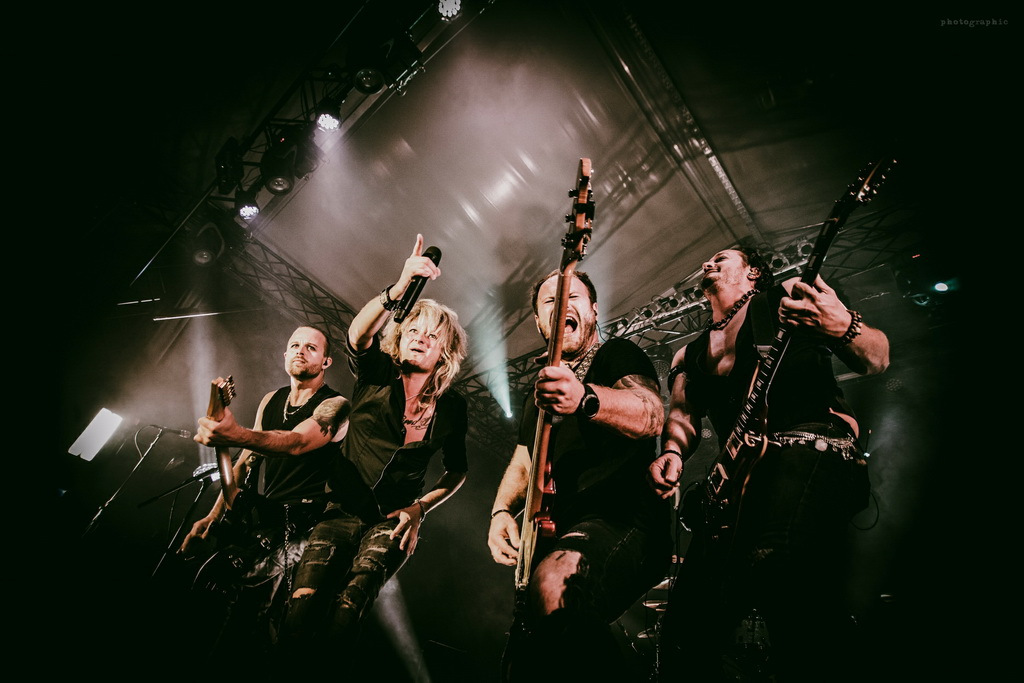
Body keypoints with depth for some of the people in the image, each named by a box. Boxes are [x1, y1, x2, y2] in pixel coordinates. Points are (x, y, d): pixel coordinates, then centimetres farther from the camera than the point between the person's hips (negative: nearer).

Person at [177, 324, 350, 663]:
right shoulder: (271, 400, 12)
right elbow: (247, 460, 16)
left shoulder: (335, 406, -10)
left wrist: (236, 435, -46)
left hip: (293, 524, -6)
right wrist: (214, 515, 7)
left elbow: (297, 442, -29)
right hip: (249, 517, 6)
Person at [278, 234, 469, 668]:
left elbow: (457, 469, 16)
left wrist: (421, 507, -1)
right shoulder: (377, 376, 0)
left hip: (393, 520, 0)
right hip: (343, 511, 0)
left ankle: (335, 665, -2)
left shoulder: (451, 406, 4)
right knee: (301, 610, -22)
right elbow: (358, 333, -22)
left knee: (346, 612, -25)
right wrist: (398, 290, -40)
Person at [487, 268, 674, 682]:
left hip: (623, 520, -8)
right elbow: (521, 465, 24)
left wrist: (585, 398, -42)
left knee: (553, 586, -38)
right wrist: (501, 512, 2)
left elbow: (651, 415, -21)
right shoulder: (542, 388, 22)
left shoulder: (618, 355, 1)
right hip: (554, 534, 8)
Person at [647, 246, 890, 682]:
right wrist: (672, 453, -4)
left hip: (812, 447, -5)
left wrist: (844, 327, -16)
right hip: (737, 473, 5)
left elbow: (876, 360, 7)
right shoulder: (690, 354, 28)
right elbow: (682, 417, 19)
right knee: (689, 615, -6)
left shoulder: (791, 297, 14)